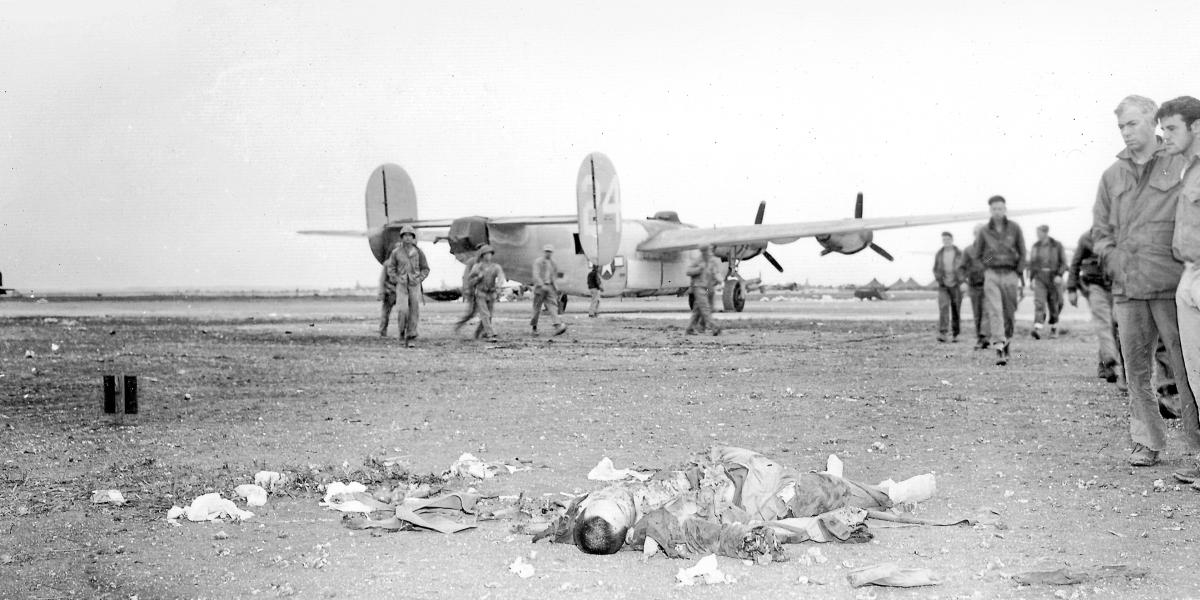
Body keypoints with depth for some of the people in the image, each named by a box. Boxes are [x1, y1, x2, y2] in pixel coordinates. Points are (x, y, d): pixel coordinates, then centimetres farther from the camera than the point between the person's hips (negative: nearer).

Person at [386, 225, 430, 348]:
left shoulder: (418, 252, -1)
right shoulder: (396, 252, -2)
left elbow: (425, 269, 6)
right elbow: (391, 269, 5)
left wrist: (419, 280, -11)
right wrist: (398, 280, -11)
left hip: (414, 285, 1)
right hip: (401, 285, -1)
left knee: (414, 312, -4)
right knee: (402, 310, -17)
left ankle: (409, 339, 3)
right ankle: (402, 330, 13)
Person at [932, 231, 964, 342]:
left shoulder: (959, 253, 0)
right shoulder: (939, 254, 6)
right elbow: (935, 269, 14)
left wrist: (963, 282, -9)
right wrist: (938, 279, -2)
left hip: (956, 285, 0)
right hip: (943, 286, 1)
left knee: (956, 310, 3)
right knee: (943, 308, -14)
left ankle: (955, 334, 13)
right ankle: (942, 333, -23)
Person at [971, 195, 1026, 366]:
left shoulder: (1014, 228, 4)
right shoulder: (984, 232, 5)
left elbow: (1022, 254, 6)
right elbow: (977, 256, 15)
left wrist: (1021, 277, 0)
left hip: (1010, 275, 1)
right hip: (991, 275, -1)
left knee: (1009, 314, 4)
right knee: (994, 312, -15)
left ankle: (1005, 346, 23)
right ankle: (999, 352, -24)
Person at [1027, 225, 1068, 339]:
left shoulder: (1057, 245, -2)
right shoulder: (1035, 246, 7)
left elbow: (1063, 262, -1)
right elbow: (1032, 263, 15)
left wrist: (1059, 275, -15)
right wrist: (1031, 278, 11)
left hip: (1054, 278, -1)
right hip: (1040, 278, 1)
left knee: (1054, 304, 7)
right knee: (1039, 303, -14)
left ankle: (1054, 329, 27)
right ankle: (1038, 330, -26)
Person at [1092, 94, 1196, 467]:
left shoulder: (1181, 166, 2)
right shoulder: (1112, 176, 14)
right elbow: (1100, 231, 19)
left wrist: (1186, 270, -5)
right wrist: (1116, 265, 3)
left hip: (1171, 285, -4)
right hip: (1127, 290, 4)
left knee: (1186, 366, -3)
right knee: (1136, 369, 5)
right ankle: (1146, 443, 12)